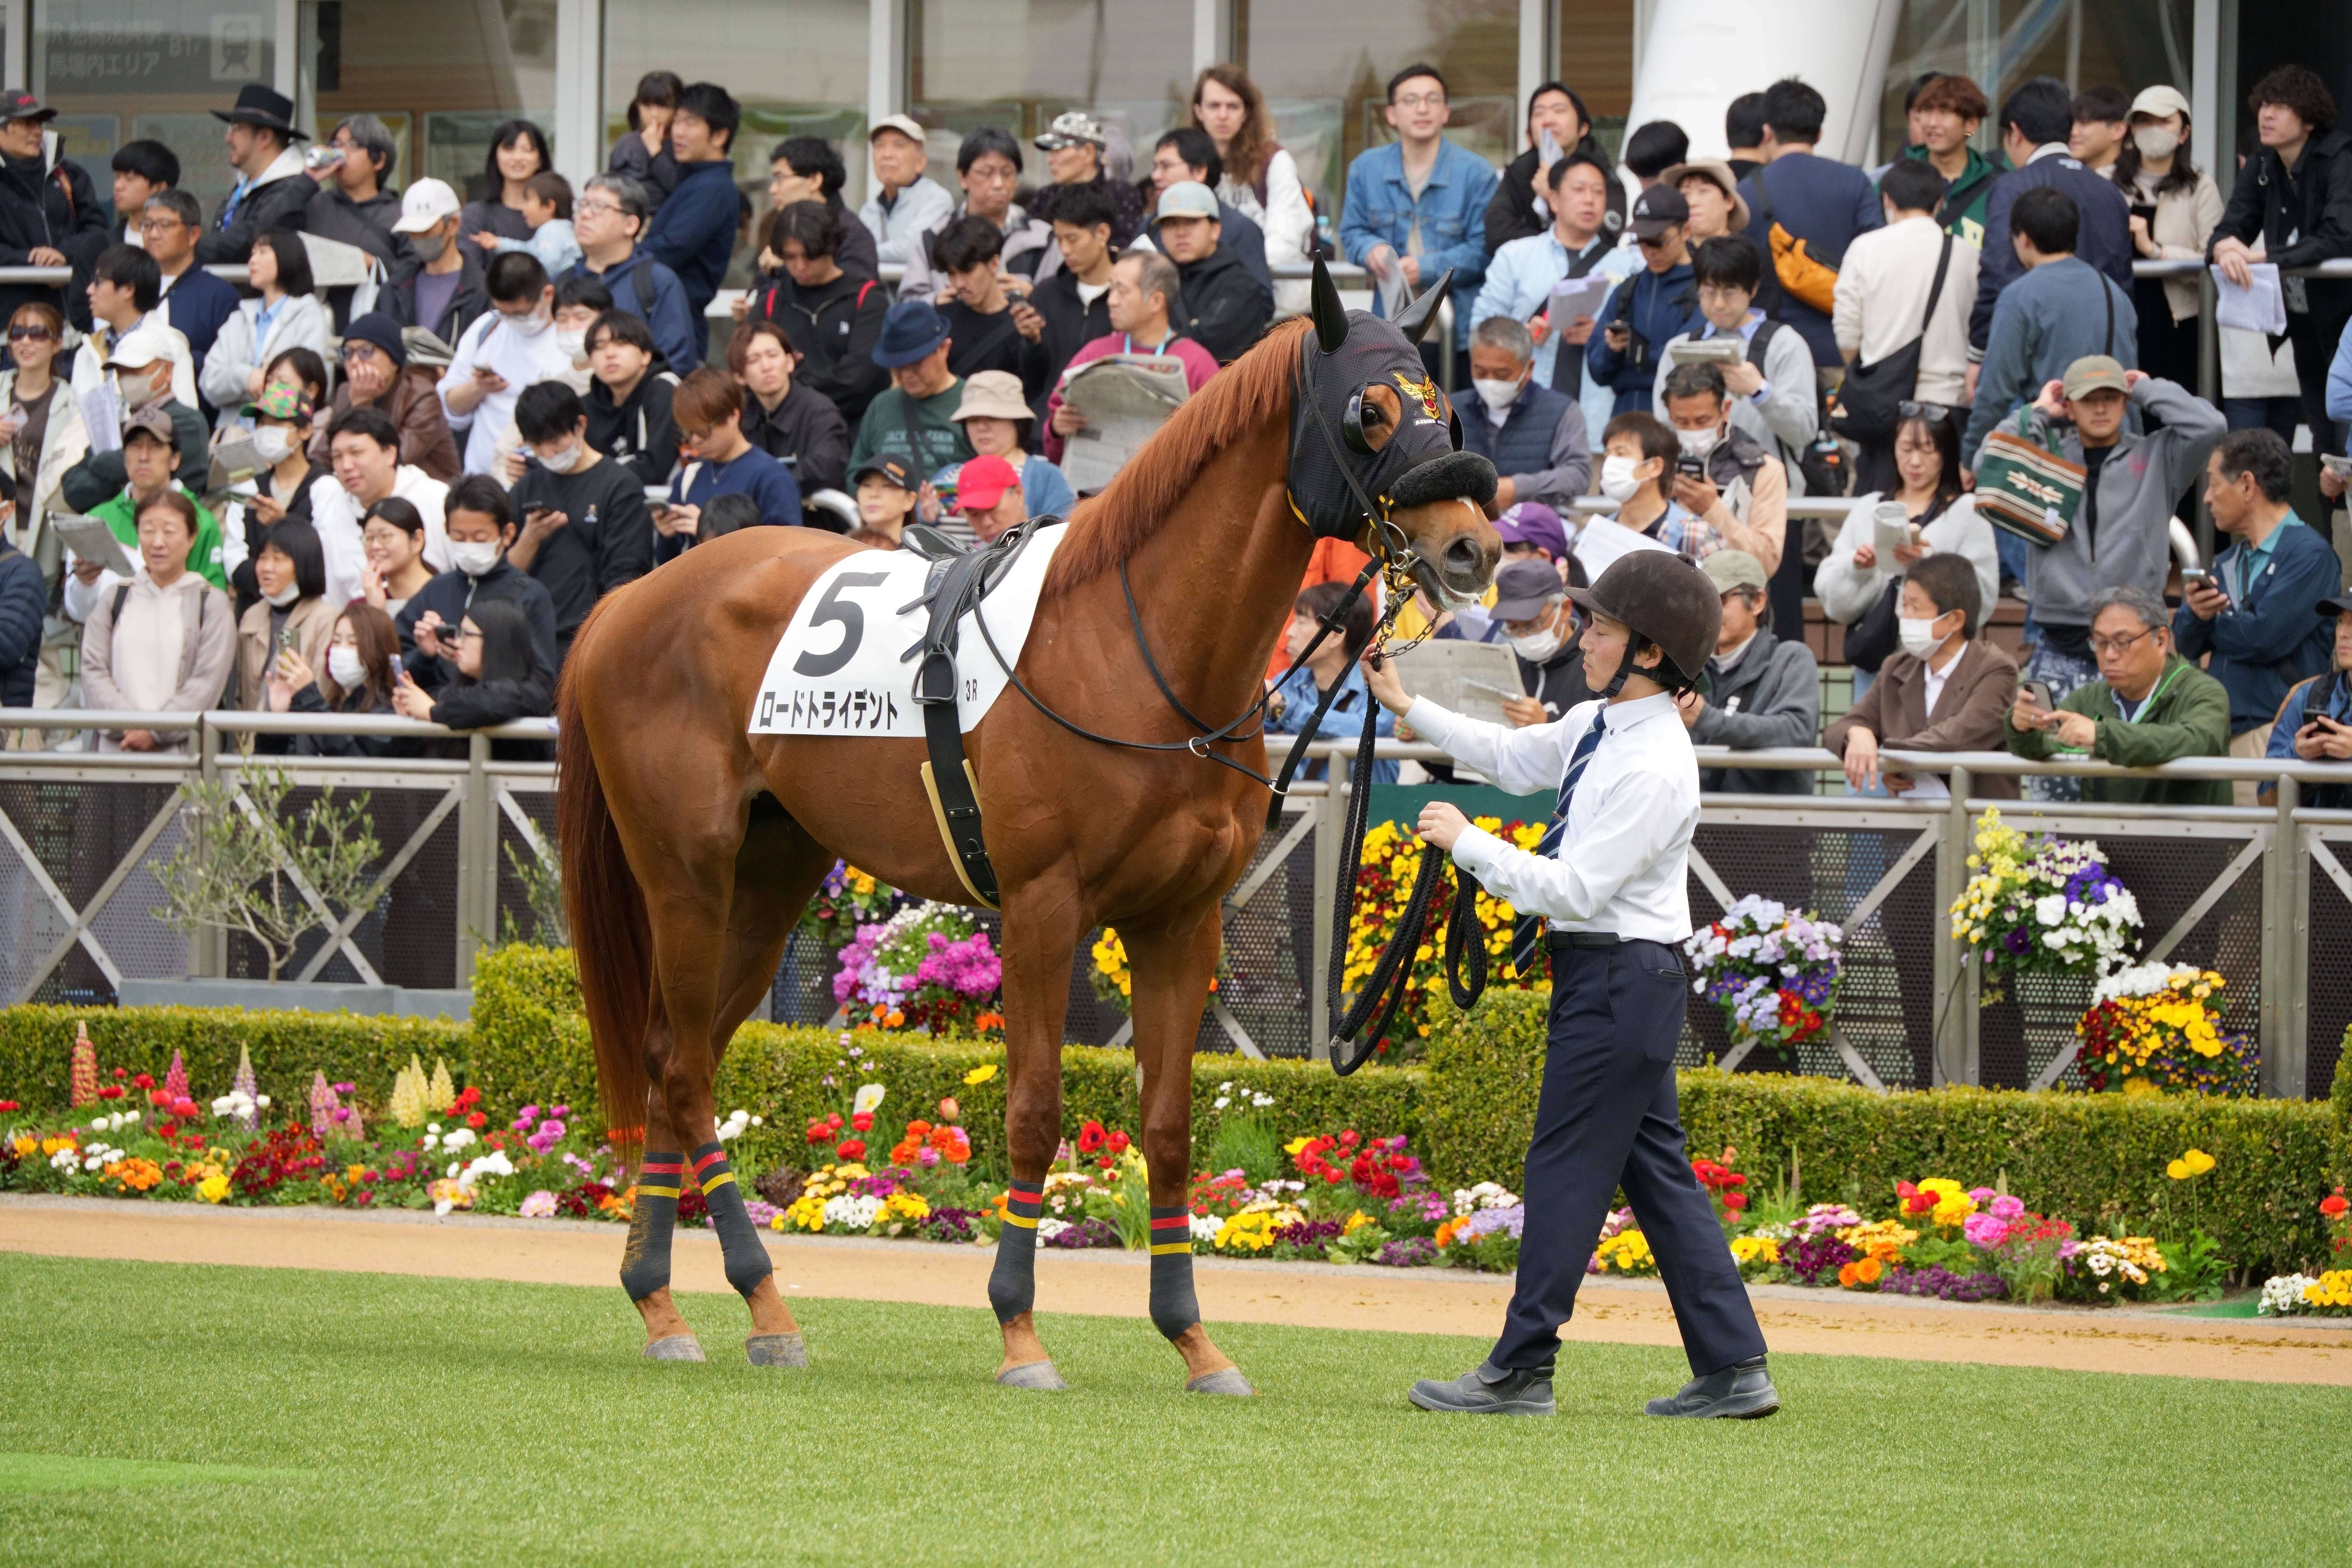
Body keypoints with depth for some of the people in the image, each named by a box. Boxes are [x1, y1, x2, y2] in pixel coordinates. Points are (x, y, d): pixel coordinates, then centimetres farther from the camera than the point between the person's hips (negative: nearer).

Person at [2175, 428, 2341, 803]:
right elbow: (2186, 642, 14)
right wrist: (2196, 613, -10)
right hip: (2222, 732, 7)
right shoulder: (2228, 563, 19)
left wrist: (2210, 622, 4)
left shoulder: (2308, 553, -6)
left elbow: (2266, 636, -16)